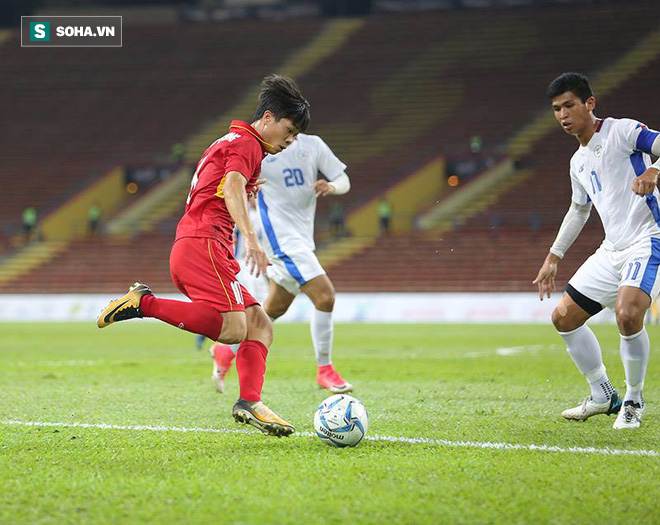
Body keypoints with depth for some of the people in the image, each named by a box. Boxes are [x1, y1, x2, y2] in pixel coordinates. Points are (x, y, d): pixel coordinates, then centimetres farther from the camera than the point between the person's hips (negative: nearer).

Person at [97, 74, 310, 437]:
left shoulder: (227, 143, 29)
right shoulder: (246, 144, -2)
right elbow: (232, 188, -22)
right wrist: (251, 240, -34)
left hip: (188, 249, 10)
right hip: (203, 245, -10)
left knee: (260, 325, 3)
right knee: (233, 329, -25)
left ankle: (249, 403, -11)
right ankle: (144, 304, -18)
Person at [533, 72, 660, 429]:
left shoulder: (621, 131, -7)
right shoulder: (578, 162, 18)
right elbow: (579, 209, 32)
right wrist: (554, 257, 32)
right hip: (613, 250, 9)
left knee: (627, 314, -30)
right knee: (564, 317, 9)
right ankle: (603, 396, 22)